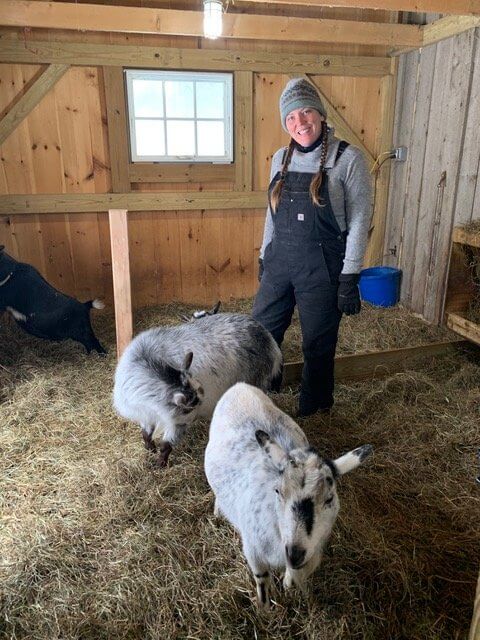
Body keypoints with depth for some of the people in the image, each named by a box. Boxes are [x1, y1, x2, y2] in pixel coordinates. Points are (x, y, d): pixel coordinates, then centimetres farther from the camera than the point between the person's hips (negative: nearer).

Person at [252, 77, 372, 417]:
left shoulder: (348, 158, -8)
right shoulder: (281, 158, 7)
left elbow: (359, 219, -10)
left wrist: (350, 277, -13)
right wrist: (264, 258, 16)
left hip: (323, 268, -5)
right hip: (279, 262, 5)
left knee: (318, 344, 9)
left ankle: (314, 408, 32)